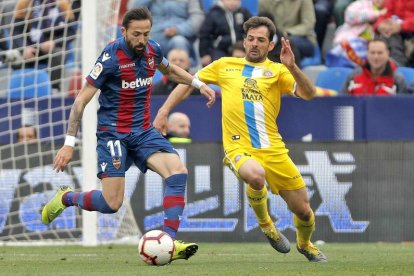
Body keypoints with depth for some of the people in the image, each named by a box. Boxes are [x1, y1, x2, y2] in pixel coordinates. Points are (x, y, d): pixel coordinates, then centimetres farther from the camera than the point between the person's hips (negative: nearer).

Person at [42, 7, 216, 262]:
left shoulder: (152, 50, 1)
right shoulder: (111, 57, -18)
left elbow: (169, 70, 28)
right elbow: (81, 100, -13)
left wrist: (199, 84, 16)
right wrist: (69, 144, -16)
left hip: (143, 131, 6)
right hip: (113, 133, -6)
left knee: (178, 171, -19)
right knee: (111, 204, -11)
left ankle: (169, 242, -22)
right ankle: (66, 198, 19)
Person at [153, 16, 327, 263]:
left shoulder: (276, 71, 7)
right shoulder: (225, 66, 12)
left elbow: (308, 94, -7)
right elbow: (189, 82, 21)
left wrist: (292, 67, -22)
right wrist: (165, 110, 12)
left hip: (273, 149, 1)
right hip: (239, 147, -1)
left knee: (303, 211, 4)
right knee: (256, 176, -37)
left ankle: (305, 245, 41)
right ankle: (264, 223, -5)